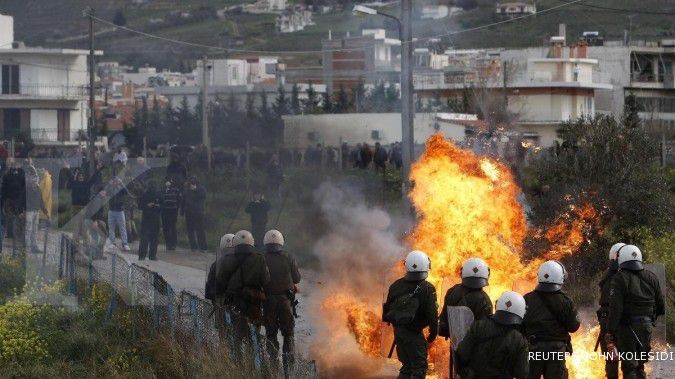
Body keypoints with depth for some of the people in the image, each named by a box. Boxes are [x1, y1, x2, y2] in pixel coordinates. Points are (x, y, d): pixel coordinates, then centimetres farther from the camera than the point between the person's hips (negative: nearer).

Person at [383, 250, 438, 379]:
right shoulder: (427, 289, -14)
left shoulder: (396, 286, 3)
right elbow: (432, 314, -14)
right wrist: (433, 333, 0)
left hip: (398, 331, 6)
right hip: (414, 334, -6)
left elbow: (387, 309, 12)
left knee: (407, 366, 18)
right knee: (419, 368, -1)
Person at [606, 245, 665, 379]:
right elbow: (661, 307, 10)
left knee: (629, 367, -2)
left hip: (627, 327, -5)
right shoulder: (651, 278, 7)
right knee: (639, 365, 17)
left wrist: (610, 331, -15)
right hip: (646, 326, 5)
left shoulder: (620, 278, -11)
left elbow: (615, 308, -17)